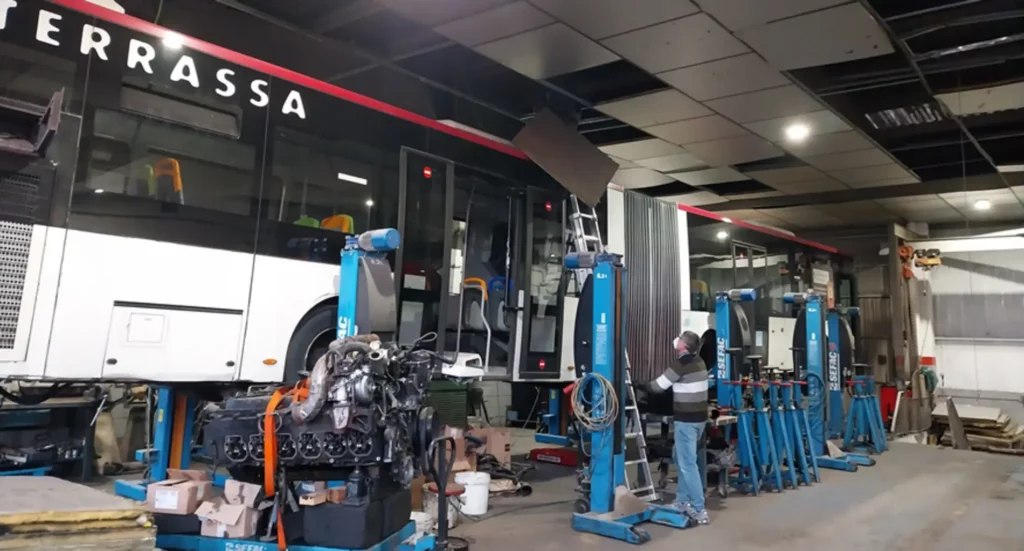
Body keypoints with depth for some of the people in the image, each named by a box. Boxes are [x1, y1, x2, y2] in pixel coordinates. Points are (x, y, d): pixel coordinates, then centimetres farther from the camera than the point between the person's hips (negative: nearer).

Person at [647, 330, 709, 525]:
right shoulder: (699, 362, 9)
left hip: (686, 420, -9)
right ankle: (683, 501, 26)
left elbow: (658, 386, -10)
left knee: (688, 464, -5)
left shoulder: (681, 365, -17)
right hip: (699, 417, 9)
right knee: (681, 458, 20)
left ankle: (699, 511, -5)